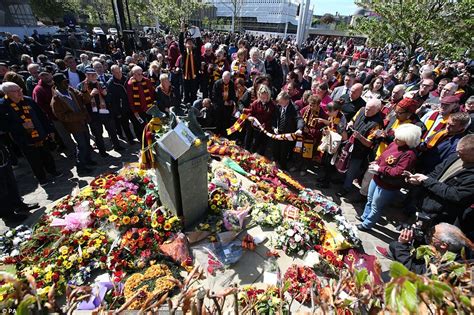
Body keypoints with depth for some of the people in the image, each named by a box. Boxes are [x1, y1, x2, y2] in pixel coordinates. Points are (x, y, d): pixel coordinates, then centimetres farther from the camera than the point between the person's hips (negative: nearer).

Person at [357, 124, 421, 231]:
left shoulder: (409, 154, -27)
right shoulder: (394, 144, -4)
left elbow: (398, 172, -31)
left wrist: (380, 169, -25)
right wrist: (376, 163, -7)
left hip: (387, 187, -8)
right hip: (376, 179, 8)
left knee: (376, 206, 12)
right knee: (370, 200, 27)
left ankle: (366, 225, 31)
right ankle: (365, 216, 49)